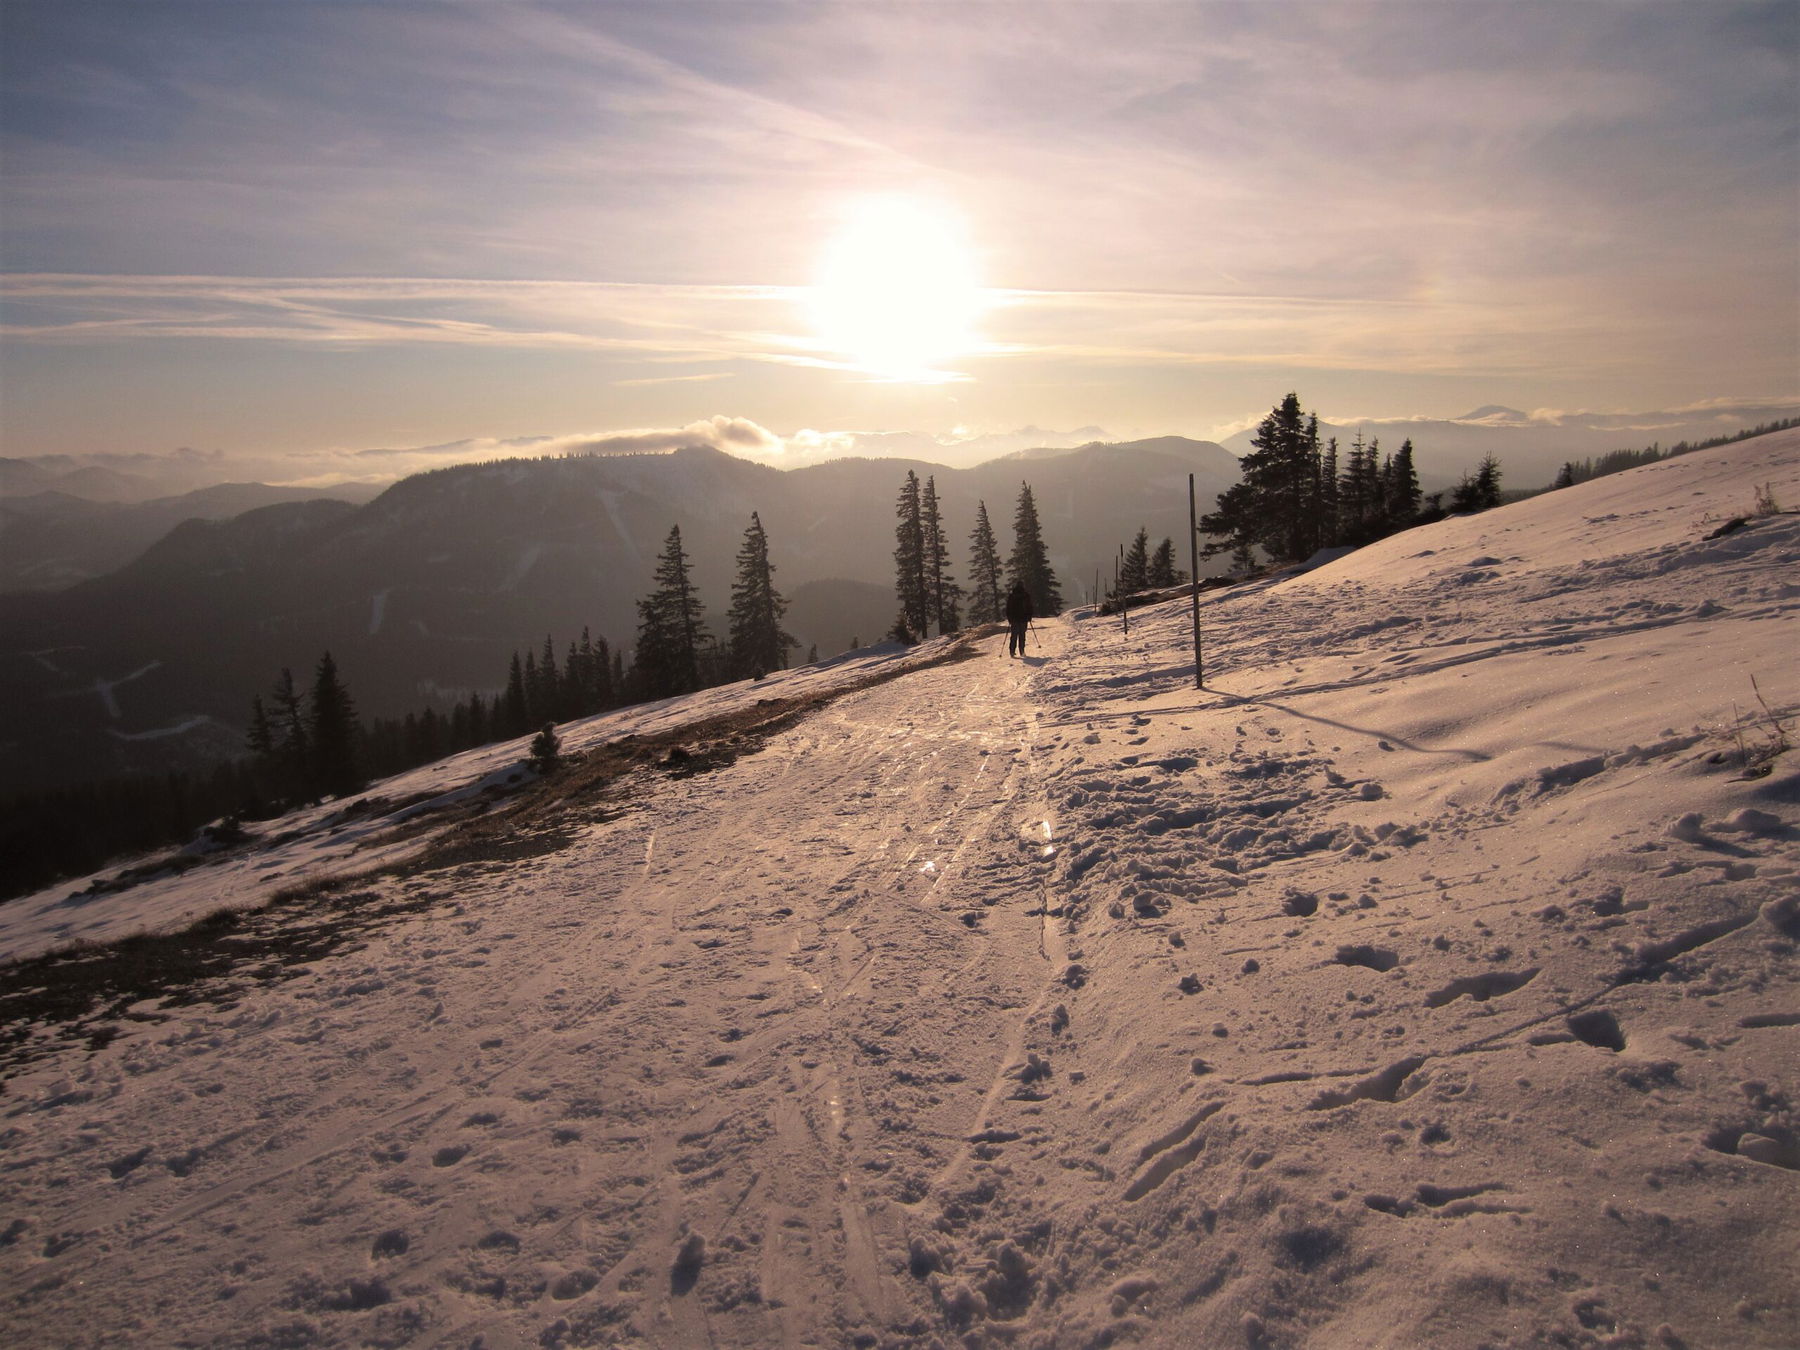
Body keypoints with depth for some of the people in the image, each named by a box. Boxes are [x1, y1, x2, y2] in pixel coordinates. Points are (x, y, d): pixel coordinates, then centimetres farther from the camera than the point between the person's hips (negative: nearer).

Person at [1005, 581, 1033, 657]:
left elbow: (1008, 609, 2)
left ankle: (1012, 651, -3)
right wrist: (1029, 618, 9)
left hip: (1014, 619, 1)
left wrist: (1009, 618, 9)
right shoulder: (1026, 596, -1)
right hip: (1024, 619, 0)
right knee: (1022, 635, 7)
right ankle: (1021, 651, 4)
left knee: (1014, 635, 6)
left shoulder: (1011, 596, 0)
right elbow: (1029, 608, 2)